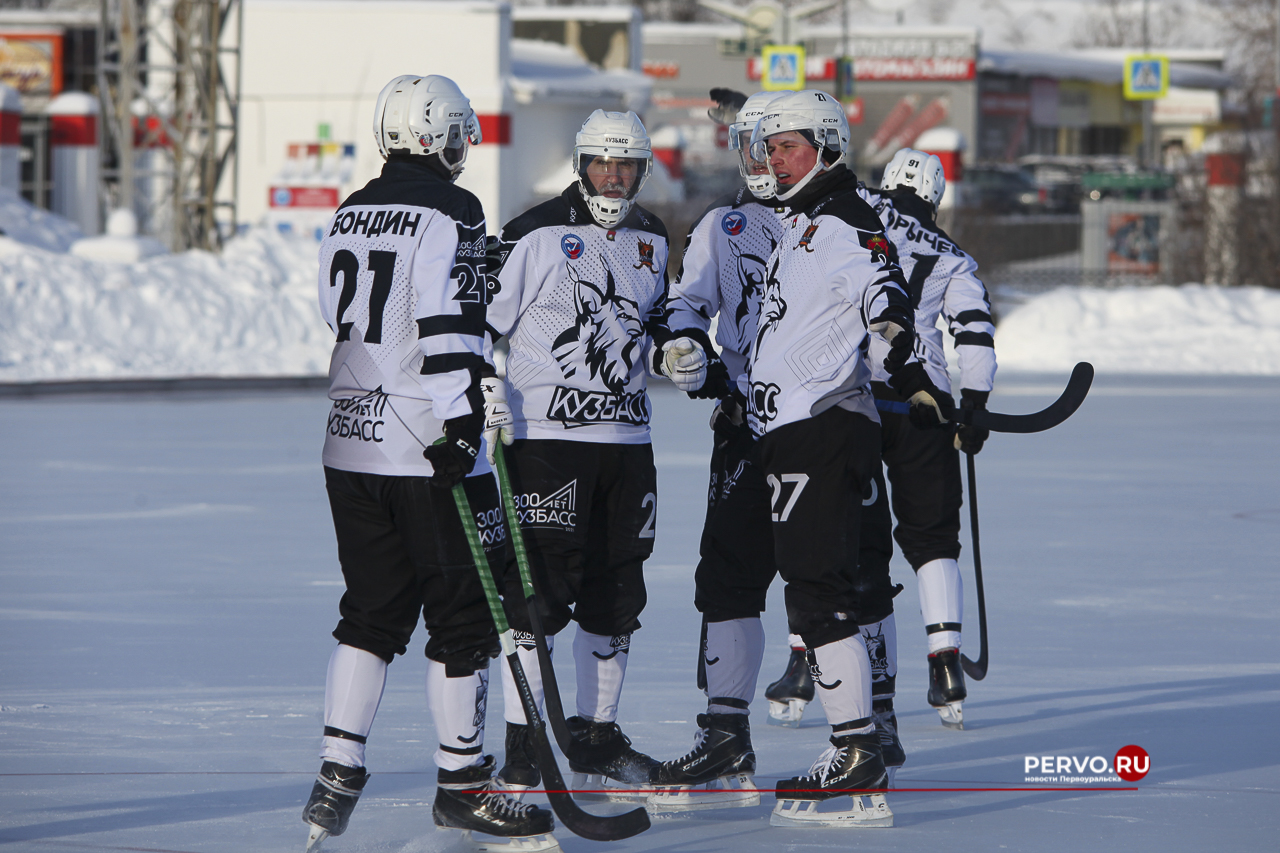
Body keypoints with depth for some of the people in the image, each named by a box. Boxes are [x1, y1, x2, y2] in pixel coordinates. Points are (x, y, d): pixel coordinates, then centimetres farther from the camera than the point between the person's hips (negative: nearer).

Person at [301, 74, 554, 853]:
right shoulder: (451, 213, -11)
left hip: (353, 442, 8)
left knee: (374, 611, 12)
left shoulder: (351, 215, 12)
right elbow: (449, 328, -19)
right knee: (465, 612, 2)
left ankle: (338, 773, 5)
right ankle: (462, 782, 7)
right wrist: (459, 420, -20)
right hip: (426, 448, -7)